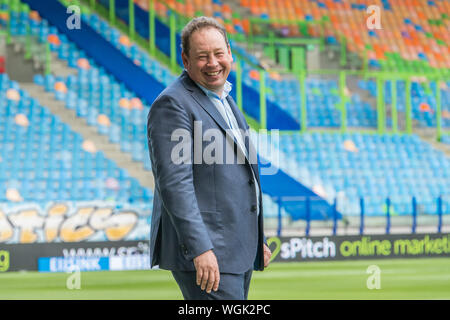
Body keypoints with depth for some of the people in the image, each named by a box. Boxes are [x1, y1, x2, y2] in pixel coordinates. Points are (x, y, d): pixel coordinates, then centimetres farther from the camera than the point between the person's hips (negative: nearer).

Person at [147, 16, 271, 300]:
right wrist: (200, 249, -27)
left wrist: (257, 241, 25)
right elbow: (174, 182, -20)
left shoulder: (224, 99, 19)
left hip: (238, 249, 9)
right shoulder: (173, 104, -12)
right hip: (205, 252, -9)